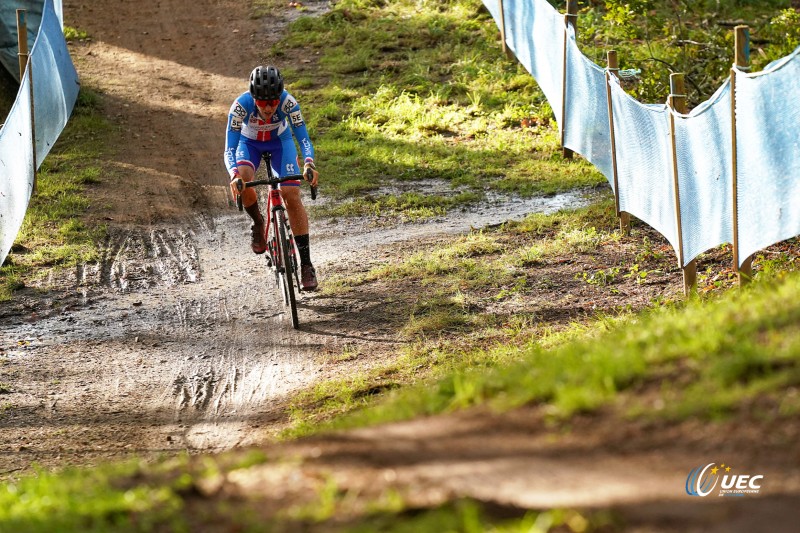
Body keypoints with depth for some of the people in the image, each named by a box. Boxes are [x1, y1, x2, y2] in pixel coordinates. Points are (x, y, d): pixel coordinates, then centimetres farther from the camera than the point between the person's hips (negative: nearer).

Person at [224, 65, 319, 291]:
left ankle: (306, 264, -11)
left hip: (280, 141, 0)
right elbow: (229, 149, -36)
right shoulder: (241, 105, -35)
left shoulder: (287, 101, -34)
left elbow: (303, 138, -31)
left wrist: (309, 164, -51)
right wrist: (234, 175, -55)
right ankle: (258, 224, 0)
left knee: (292, 195, -18)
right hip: (249, 143, 0)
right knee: (242, 182, -32)